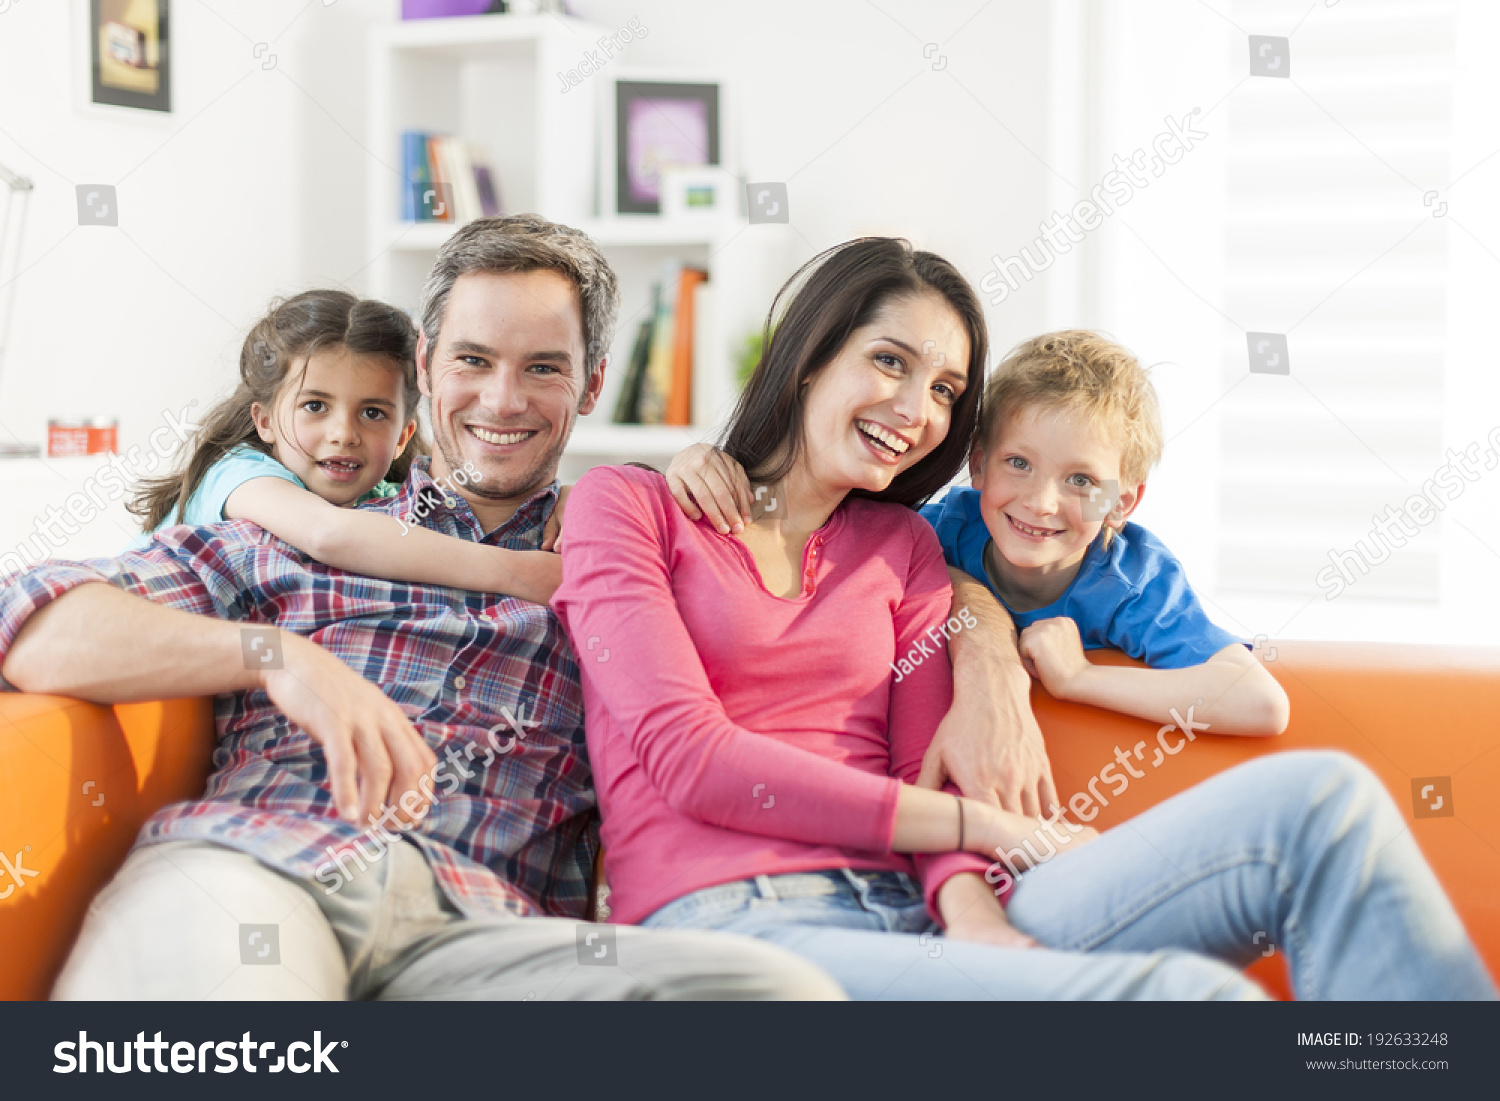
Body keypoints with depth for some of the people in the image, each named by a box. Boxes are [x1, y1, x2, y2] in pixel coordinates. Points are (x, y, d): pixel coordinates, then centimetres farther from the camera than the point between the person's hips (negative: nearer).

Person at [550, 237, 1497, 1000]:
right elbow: (688, 755, -3)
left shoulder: (903, 547, 25)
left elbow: (928, 774, 13)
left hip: (916, 915, 5)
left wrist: (970, 906, -13)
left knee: (1322, 800, -18)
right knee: (1191, 991, -32)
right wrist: (981, 826, -3)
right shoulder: (627, 504, 9)